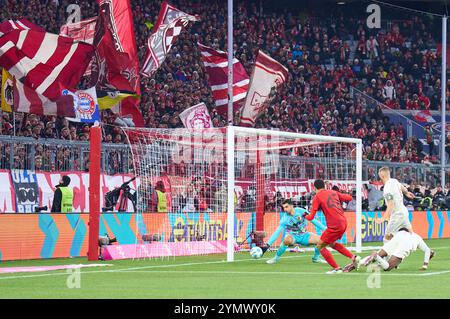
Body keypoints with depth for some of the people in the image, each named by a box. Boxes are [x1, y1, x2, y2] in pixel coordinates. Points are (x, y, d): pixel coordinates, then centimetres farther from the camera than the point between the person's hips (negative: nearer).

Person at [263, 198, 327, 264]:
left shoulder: (301, 211, -14)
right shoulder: (285, 218, -18)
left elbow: (313, 220, -3)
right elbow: (277, 232, -19)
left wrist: (324, 228, -2)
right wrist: (268, 245, -26)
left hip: (304, 235, 2)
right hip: (292, 236, -2)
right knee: (287, 239, -38)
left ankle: (316, 258, 10)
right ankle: (276, 258, -18)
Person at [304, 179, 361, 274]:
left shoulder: (317, 197, -3)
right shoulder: (333, 192, 14)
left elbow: (311, 217, -4)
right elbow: (349, 198, 19)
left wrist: (305, 216, 18)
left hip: (335, 226, -7)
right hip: (344, 222, 7)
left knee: (320, 246, 6)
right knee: (332, 243, 29)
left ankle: (336, 268, 2)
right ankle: (354, 257, 20)